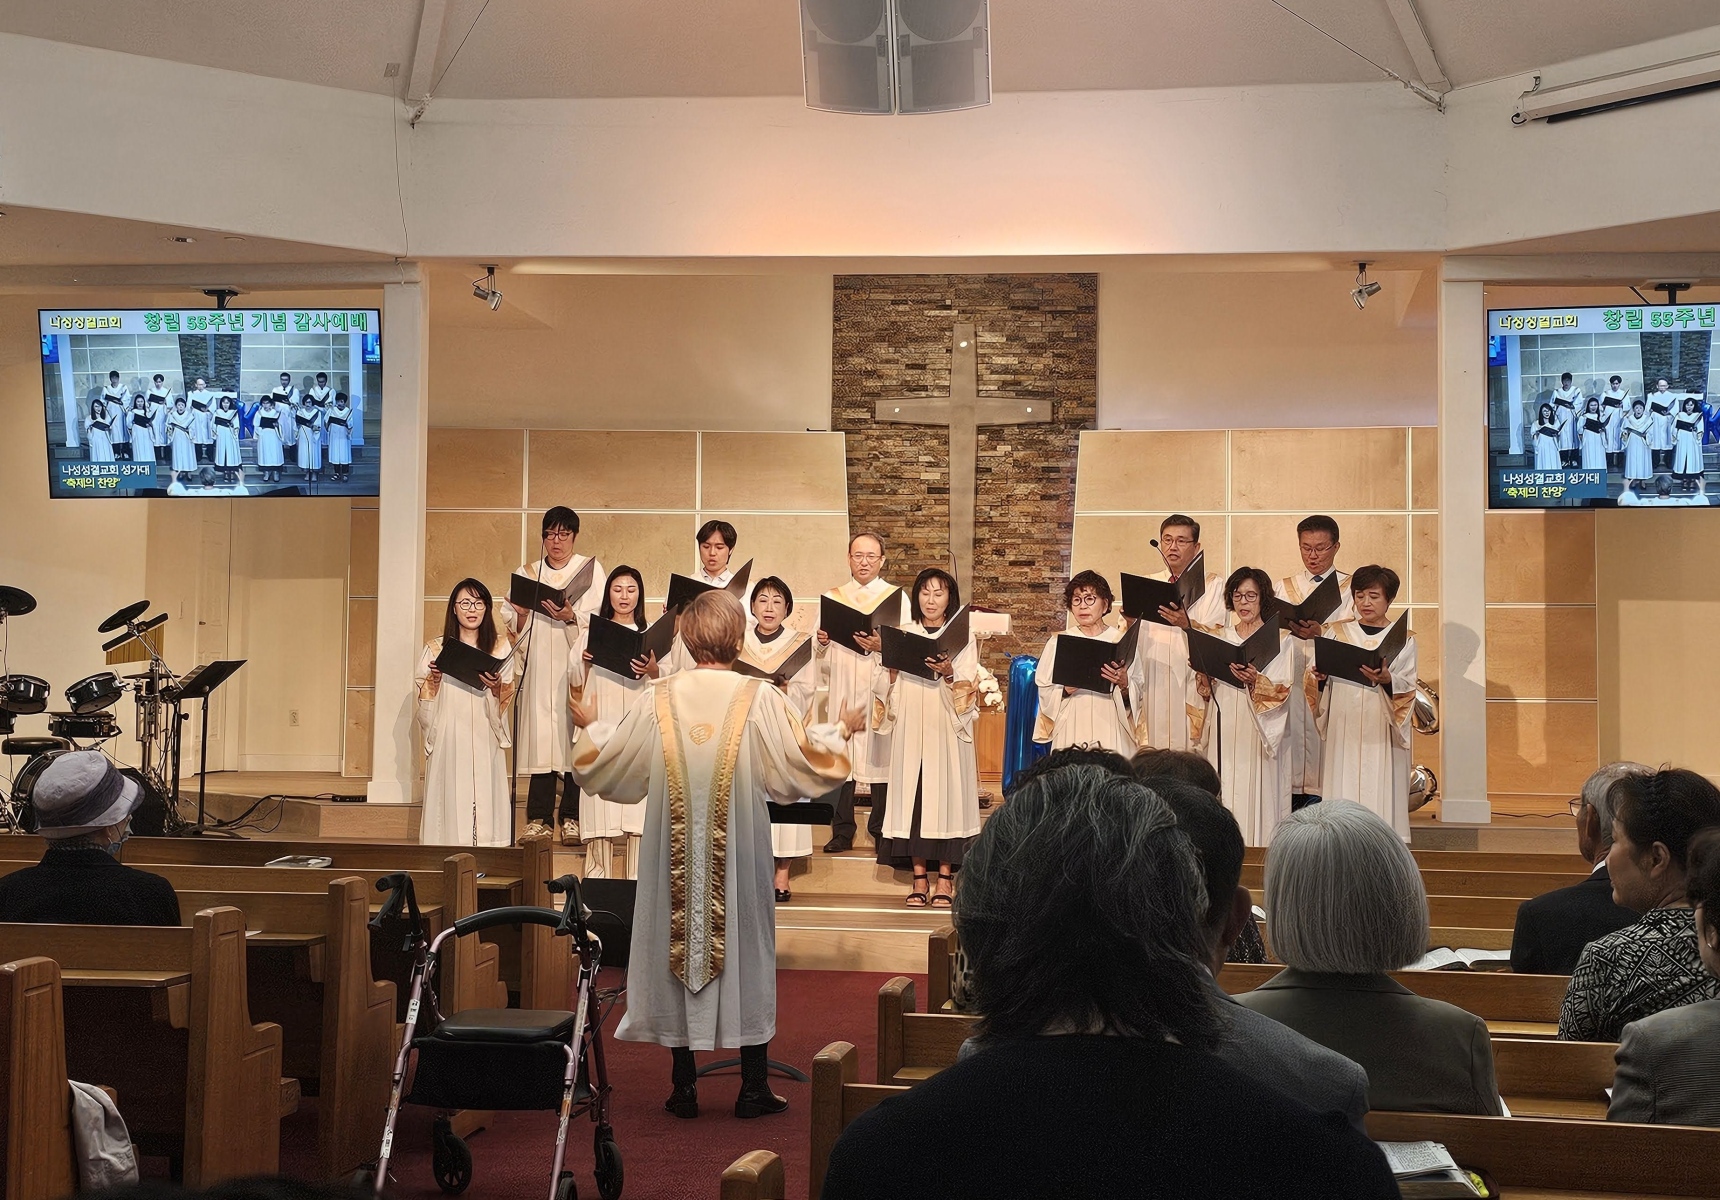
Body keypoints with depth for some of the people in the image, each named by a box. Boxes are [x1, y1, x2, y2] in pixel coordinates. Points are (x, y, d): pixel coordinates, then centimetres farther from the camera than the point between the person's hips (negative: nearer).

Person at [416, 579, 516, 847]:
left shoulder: (500, 647, 11)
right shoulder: (436, 649, 10)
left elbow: (506, 701, 5)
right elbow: (425, 709, 8)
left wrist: (495, 687, -15)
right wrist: (433, 681, -11)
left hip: (485, 742, 0)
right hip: (448, 742, 0)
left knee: (485, 800, -6)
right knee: (452, 797, -7)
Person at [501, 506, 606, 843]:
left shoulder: (591, 569, 10)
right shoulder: (528, 573, 17)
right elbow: (511, 625, 13)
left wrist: (571, 617, -18)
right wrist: (521, 614, -9)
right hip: (538, 666, 2)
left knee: (574, 738, -7)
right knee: (540, 737, -4)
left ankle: (572, 817, -3)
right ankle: (539, 816, 0)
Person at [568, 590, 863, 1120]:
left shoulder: (659, 699, -3)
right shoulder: (759, 699, -8)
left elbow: (609, 762, 7)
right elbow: (806, 758, -3)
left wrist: (591, 727, 28)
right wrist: (842, 729, 16)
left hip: (674, 853, 1)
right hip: (738, 854, -1)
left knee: (680, 950, 9)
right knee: (745, 953, 8)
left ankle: (684, 1086, 12)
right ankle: (753, 1087, 11)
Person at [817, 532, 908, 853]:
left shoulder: (897, 598, 7)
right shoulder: (834, 597, 15)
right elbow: (822, 654, 15)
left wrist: (882, 646, -20)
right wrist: (821, 642, -7)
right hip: (843, 689, 2)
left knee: (880, 754, -5)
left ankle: (881, 831, 3)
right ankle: (842, 832, 5)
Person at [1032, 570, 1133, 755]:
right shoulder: (1058, 642, 11)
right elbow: (1045, 694, 7)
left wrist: (1124, 685, -16)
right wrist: (1066, 689, -12)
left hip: (1111, 733, -1)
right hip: (1071, 733, 1)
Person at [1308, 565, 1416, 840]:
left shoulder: (1403, 640, 7)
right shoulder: (1337, 634, 12)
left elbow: (1408, 691, -4)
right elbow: (1319, 690, 8)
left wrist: (1387, 680, -23)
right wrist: (1318, 677, -14)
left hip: (1382, 736, -2)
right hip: (1343, 732, 2)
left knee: (1381, 796, -5)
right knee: (1343, 797, -2)